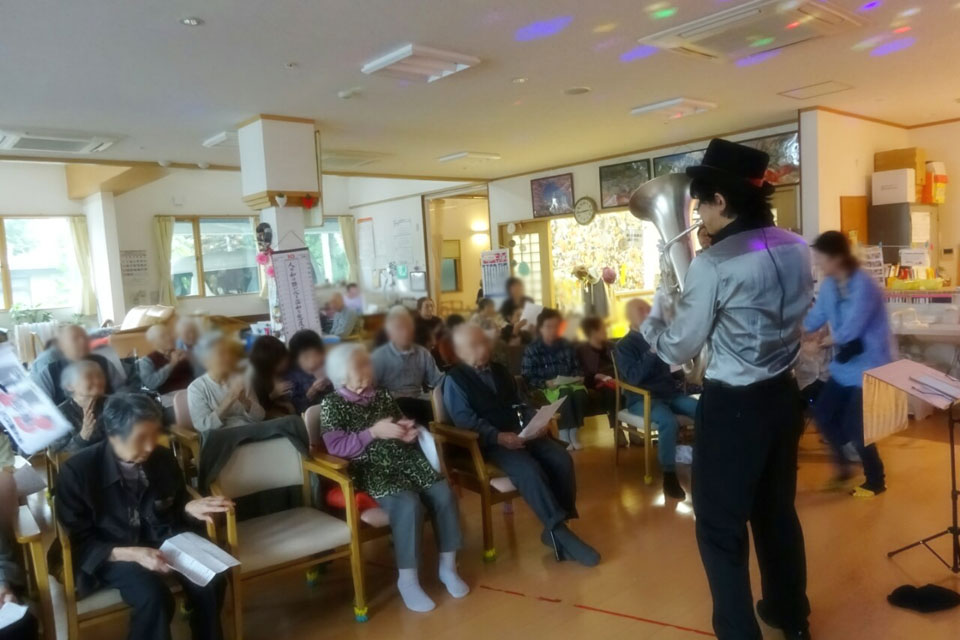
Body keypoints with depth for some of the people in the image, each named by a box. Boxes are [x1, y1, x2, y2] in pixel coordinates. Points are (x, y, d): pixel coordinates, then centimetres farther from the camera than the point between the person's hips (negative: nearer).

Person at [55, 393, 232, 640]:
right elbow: (78, 542, -12)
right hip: (110, 554, -3)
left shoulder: (163, 458, -5)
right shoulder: (77, 471, -16)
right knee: (154, 597, -31)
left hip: (162, 542, 4)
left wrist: (189, 509, -14)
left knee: (210, 582, -21)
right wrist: (132, 554, -27)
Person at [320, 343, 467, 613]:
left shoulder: (382, 395, 13)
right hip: (372, 470, -5)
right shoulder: (332, 405, -3)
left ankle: (447, 567, 0)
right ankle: (407, 580, -14)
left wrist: (409, 430, 0)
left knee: (443, 494, -17)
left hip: (406, 459, 6)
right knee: (408, 504, -31)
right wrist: (374, 432, -18)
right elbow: (336, 447, -14)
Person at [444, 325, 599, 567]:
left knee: (562, 460, -18)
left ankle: (556, 527, -8)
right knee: (529, 470, -32)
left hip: (521, 434, 6)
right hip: (488, 443, -6)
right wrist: (497, 437, -23)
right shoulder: (454, 380, 1)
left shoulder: (500, 371, 22)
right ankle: (560, 533, -24)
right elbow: (466, 421, -10)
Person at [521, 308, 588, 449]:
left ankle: (574, 433, -19)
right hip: (546, 388, -4)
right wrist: (545, 383, -22)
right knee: (565, 393, -36)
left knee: (580, 391, -31)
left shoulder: (566, 345, 11)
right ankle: (564, 435, -26)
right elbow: (528, 378, -8)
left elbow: (576, 368, 19)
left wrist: (578, 377, -4)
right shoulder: (531, 350, -4)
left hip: (569, 384, 4)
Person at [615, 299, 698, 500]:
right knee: (668, 421, -34)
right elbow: (634, 377, -18)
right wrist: (651, 351, -25)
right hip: (642, 399, -5)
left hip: (670, 393, 5)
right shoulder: (624, 345, -3)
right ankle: (669, 475, -22)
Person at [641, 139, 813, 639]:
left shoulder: (713, 264, -21)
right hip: (782, 396, 8)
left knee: (720, 526, 8)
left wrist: (650, 319, 6)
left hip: (732, 406, -8)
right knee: (777, 510, 25)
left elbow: (678, 349, -14)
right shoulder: (796, 249, 1)